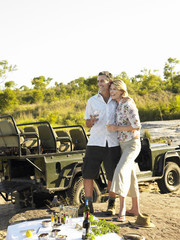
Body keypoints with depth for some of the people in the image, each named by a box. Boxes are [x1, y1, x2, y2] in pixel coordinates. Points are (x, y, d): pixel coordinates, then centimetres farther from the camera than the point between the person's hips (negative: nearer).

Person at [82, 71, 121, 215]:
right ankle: (88, 204, 9)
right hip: (95, 143, 0)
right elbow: (87, 124, 7)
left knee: (113, 176, 5)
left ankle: (111, 204, 21)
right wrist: (92, 121, -14)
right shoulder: (92, 101, 7)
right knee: (88, 173, -3)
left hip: (113, 144, 0)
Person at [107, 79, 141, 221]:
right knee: (130, 176, 13)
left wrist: (117, 128, -18)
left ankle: (122, 209, -24)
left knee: (121, 171, -24)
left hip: (132, 144, -10)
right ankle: (135, 209, 22)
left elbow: (136, 126, -20)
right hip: (123, 144, 10)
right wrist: (113, 127, 11)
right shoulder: (118, 105, 12)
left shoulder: (127, 105, -16)